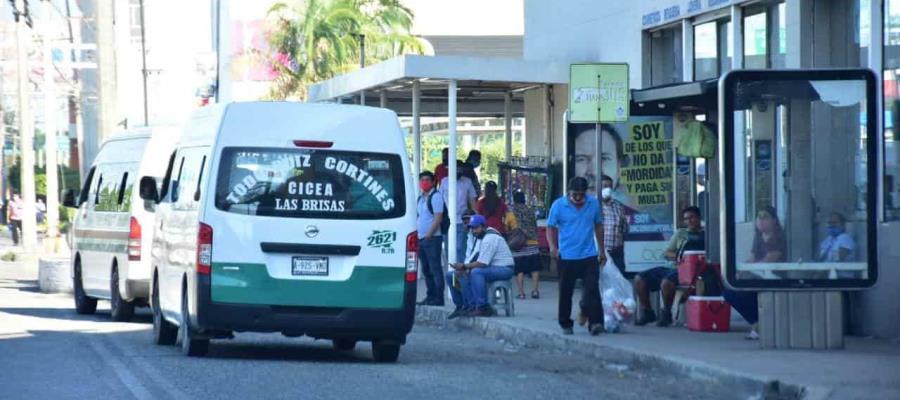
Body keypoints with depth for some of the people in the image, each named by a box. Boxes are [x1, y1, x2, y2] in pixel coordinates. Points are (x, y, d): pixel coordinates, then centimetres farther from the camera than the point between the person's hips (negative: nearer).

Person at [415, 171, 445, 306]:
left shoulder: (435, 197, -7)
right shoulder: (421, 198, 19)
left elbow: (438, 218, -15)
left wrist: (429, 234, -19)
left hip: (432, 238, -9)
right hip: (421, 239, 9)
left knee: (435, 269, -9)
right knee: (426, 270, 11)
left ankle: (438, 298, -9)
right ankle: (430, 296, 17)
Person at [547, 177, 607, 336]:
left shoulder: (594, 203, 2)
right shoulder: (558, 205, -5)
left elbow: (598, 226, 13)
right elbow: (551, 227, 1)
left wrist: (602, 250, 16)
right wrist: (552, 246, -16)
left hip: (589, 256, 1)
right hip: (567, 257, -1)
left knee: (592, 290, -11)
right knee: (565, 292, 8)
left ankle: (595, 323, -16)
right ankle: (566, 324, 21)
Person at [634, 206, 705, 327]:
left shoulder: (705, 234, 8)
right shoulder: (680, 233, 25)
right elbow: (667, 253, 19)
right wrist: (678, 256, -3)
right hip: (672, 267, 7)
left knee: (666, 282, -37)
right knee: (639, 279, -8)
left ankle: (666, 313, -15)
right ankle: (647, 312, 4)